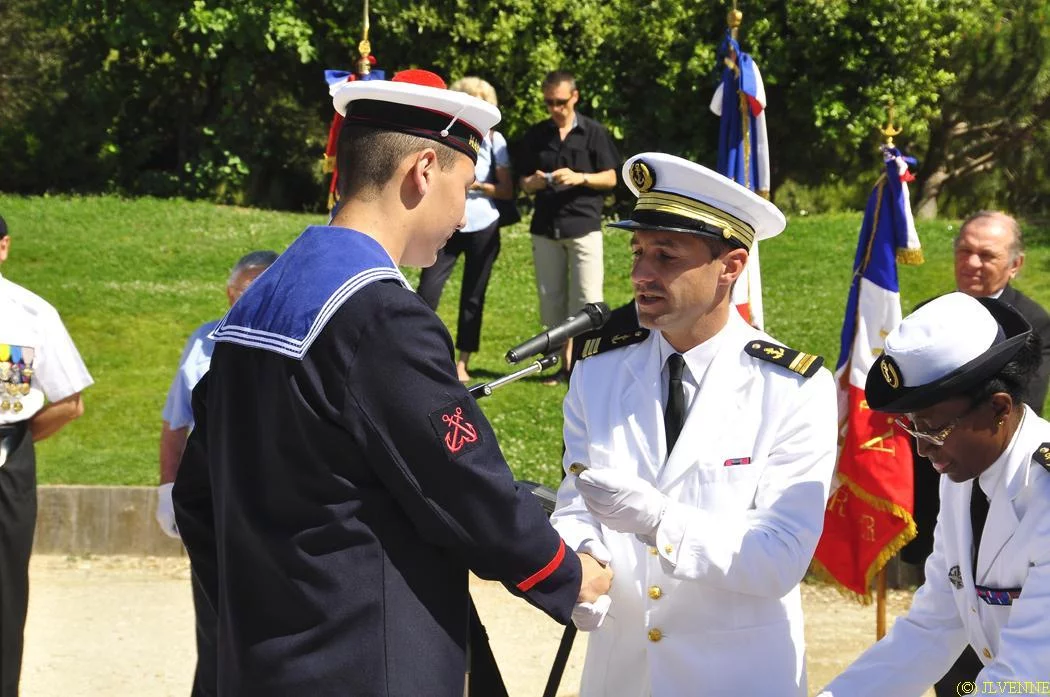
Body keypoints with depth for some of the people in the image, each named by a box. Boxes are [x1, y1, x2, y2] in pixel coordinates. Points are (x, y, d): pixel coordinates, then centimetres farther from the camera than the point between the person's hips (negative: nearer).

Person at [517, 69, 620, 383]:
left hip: (584, 226, -4)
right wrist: (533, 183, -11)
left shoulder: (594, 133, 0)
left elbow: (610, 179, 1)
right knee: (552, 301, 6)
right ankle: (566, 365, 14)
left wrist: (580, 178, -17)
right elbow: (523, 184, 12)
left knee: (586, 301, -9)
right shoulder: (535, 136, 9)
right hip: (545, 228, 4)